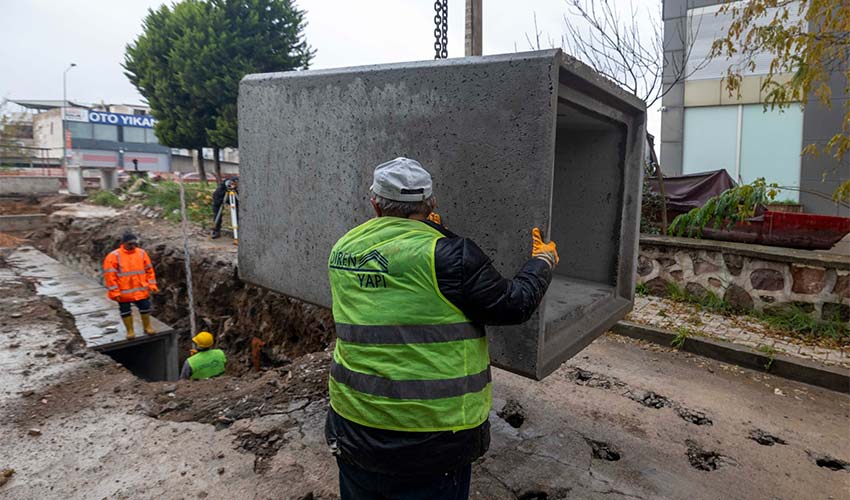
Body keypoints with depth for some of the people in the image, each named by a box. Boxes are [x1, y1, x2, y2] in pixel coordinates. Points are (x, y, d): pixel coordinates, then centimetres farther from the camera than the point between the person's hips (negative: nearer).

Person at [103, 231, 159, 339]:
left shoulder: (142, 253, 2)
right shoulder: (114, 256, -10)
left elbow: (149, 270, 8)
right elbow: (110, 275, -10)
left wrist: (151, 285, 3)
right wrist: (114, 292, -13)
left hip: (141, 291, 3)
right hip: (124, 292, -3)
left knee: (145, 308, 10)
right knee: (125, 311, 9)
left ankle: (147, 327, 28)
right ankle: (130, 331, 23)